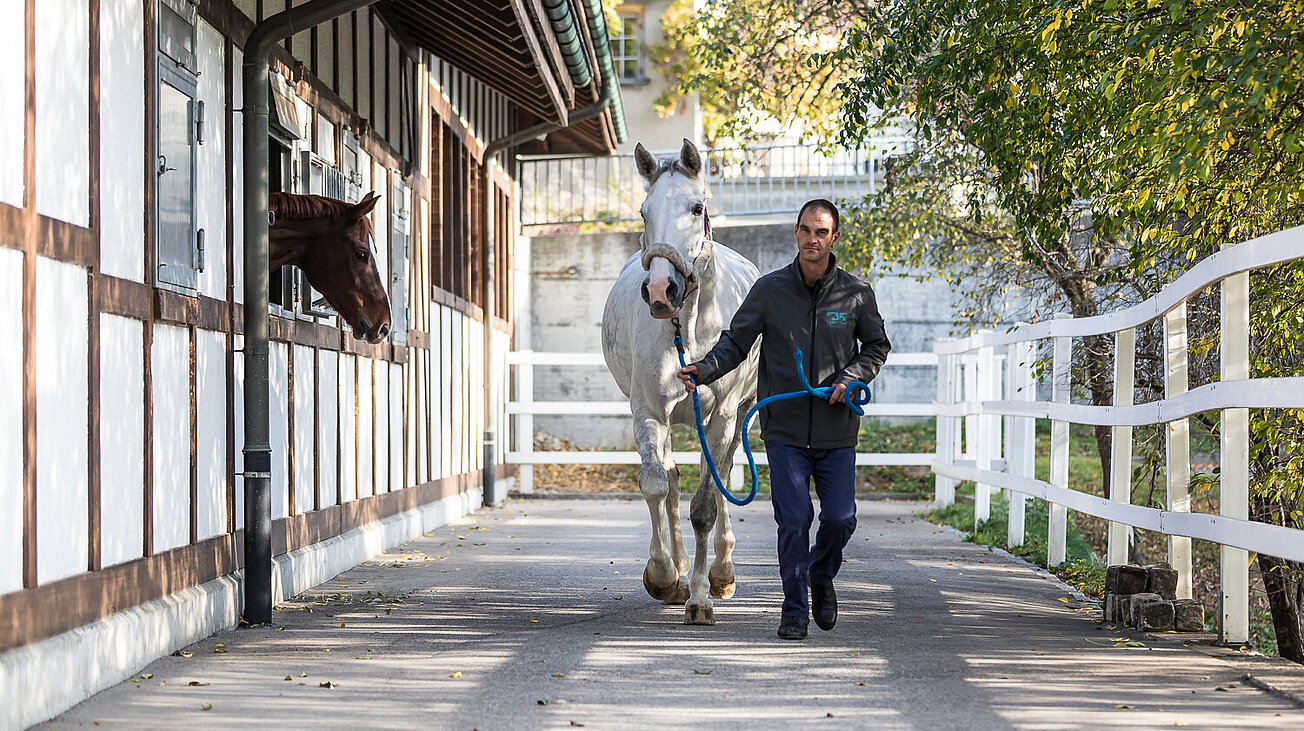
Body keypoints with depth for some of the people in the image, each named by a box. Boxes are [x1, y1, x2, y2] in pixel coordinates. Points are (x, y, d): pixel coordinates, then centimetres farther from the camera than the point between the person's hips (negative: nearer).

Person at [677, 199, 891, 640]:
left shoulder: (856, 294, 0)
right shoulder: (769, 290, -1)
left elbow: (877, 346, 14)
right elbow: (735, 342, 4)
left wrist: (851, 377, -4)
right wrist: (702, 371, -13)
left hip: (837, 432, 1)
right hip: (785, 429, -1)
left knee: (840, 519, 0)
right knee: (794, 520, -6)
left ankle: (822, 577, 31)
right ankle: (795, 609, 9)